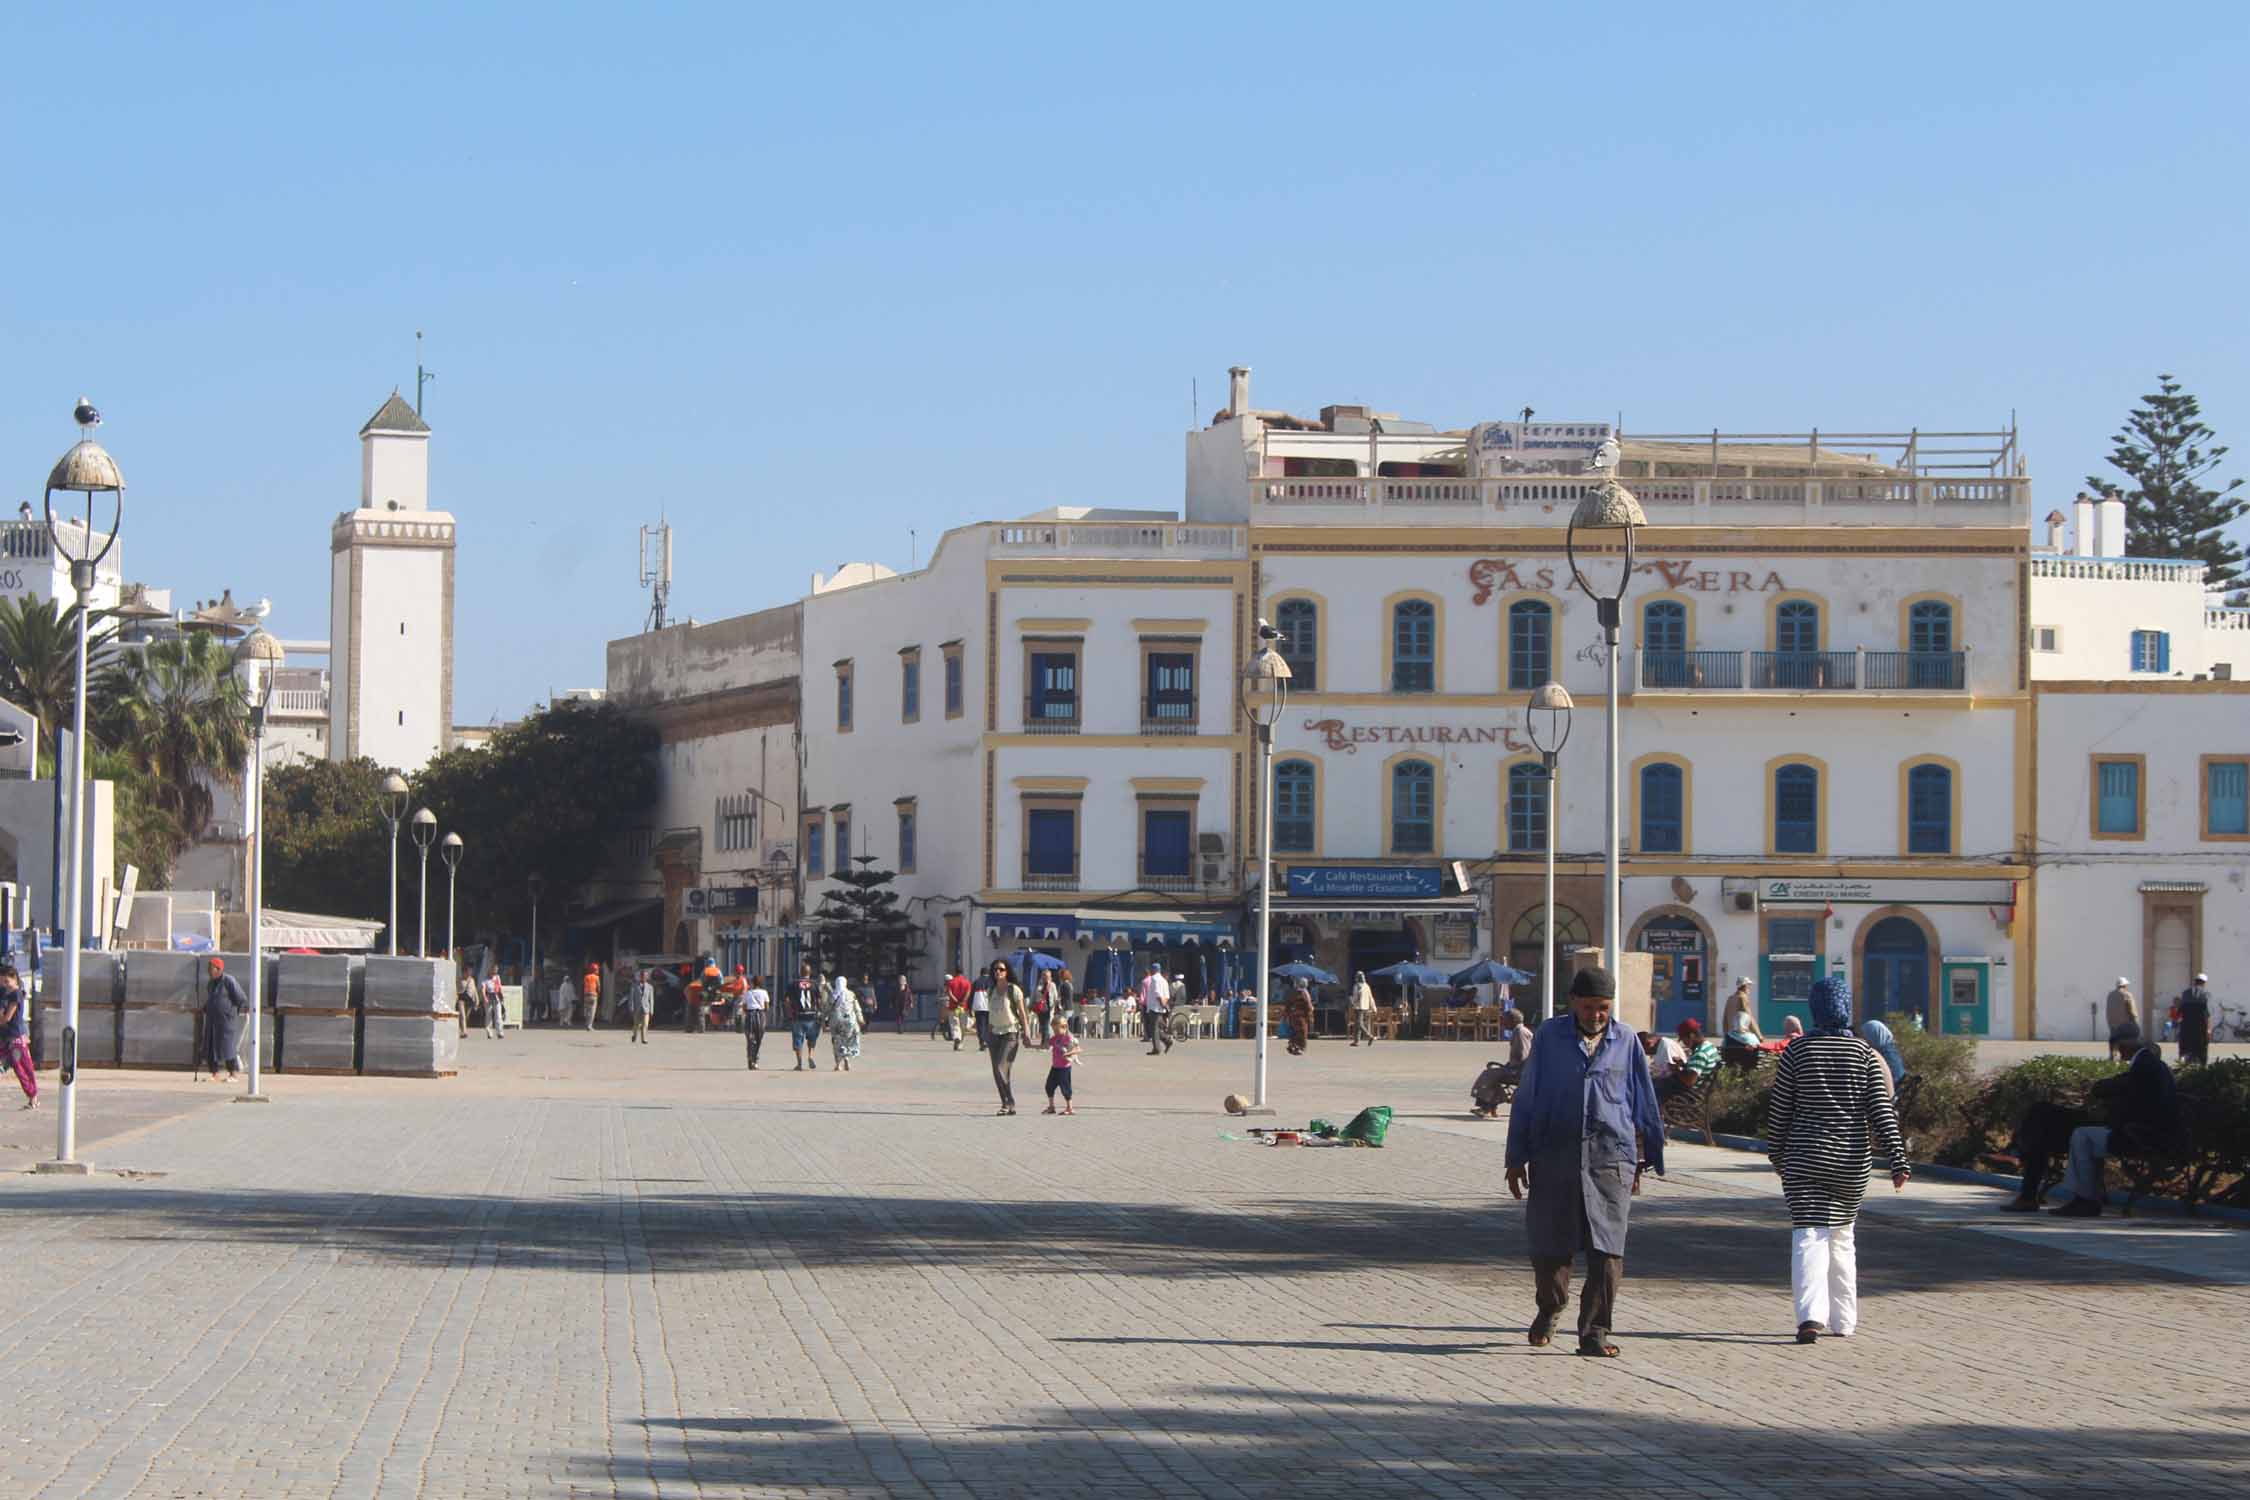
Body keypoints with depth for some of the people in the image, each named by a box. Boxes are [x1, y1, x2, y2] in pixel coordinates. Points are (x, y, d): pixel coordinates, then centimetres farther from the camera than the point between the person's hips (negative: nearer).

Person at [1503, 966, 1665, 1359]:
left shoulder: (1626, 1042, 8)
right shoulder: (1549, 1037, 6)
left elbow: (1644, 1104, 16)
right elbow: (1526, 1097, 8)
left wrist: (1645, 1160, 17)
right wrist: (1516, 1158, 6)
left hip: (1609, 1157, 0)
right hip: (1555, 1155, 0)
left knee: (1606, 1251, -9)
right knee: (1550, 1245, 6)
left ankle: (1594, 1334, -5)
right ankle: (1550, 1308, 35)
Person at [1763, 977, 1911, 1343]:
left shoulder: (1797, 1051, -3)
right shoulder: (1866, 1055, 0)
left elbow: (1779, 1110, 2)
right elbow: (1881, 1111, -5)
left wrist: (1776, 1154, 15)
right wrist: (1898, 1161, -5)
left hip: (1805, 1158, -2)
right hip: (1852, 1161, 2)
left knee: (1808, 1234, -7)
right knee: (1842, 1236, 17)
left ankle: (1811, 1315, -27)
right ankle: (1842, 1320, 22)